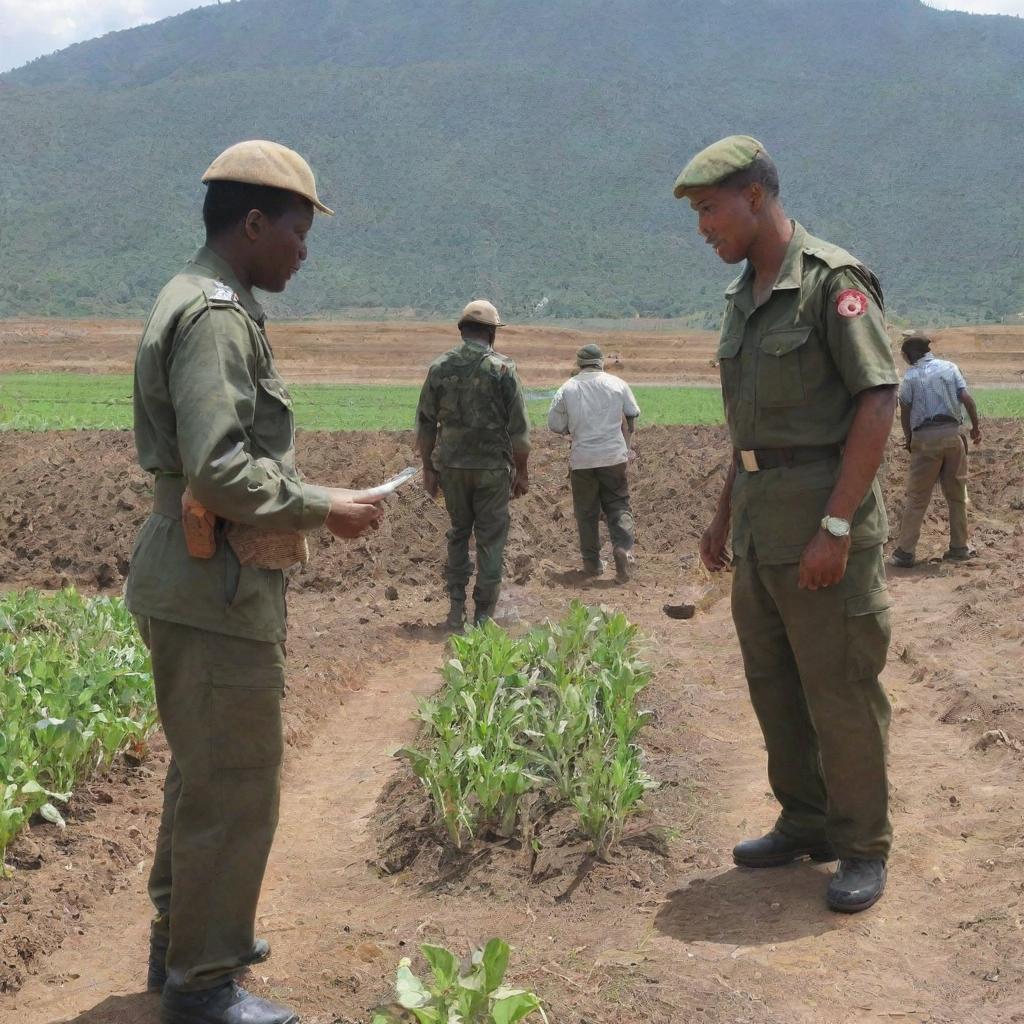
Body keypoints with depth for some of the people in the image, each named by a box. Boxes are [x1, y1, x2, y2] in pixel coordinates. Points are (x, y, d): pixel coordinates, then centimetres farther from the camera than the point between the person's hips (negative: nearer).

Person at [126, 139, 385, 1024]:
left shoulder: (202, 304, 15)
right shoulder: (215, 315, -18)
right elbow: (220, 474, -26)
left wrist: (307, 504, 15)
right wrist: (323, 508, -15)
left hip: (204, 584, 11)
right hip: (215, 593, -11)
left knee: (207, 771, 22)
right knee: (234, 786, -1)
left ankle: (186, 936, 37)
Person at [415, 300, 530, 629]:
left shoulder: (439, 367, 1)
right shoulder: (502, 368, -7)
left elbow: (425, 424, 4)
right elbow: (519, 428, -7)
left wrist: (428, 468, 12)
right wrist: (522, 470, 2)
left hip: (451, 466, 3)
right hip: (492, 467, -3)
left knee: (458, 532, 18)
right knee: (490, 540, 7)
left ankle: (456, 608, 14)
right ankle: (483, 615, 9)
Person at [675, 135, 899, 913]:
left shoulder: (833, 280, -13)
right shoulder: (747, 298, 14)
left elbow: (879, 403, -18)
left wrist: (835, 526, -22)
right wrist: (725, 515, 19)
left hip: (823, 508, -9)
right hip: (761, 518, 9)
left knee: (839, 688, -1)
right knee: (773, 680, 14)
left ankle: (863, 848, 12)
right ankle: (805, 824, 28)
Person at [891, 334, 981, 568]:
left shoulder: (910, 376, 2)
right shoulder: (949, 367, 8)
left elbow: (905, 412, 1)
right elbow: (966, 398, -2)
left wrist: (908, 438, 15)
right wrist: (976, 426, 7)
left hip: (925, 437, -2)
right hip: (953, 432, 2)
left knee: (917, 498, 1)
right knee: (957, 495, 13)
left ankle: (905, 552, -1)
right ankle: (959, 548, 17)